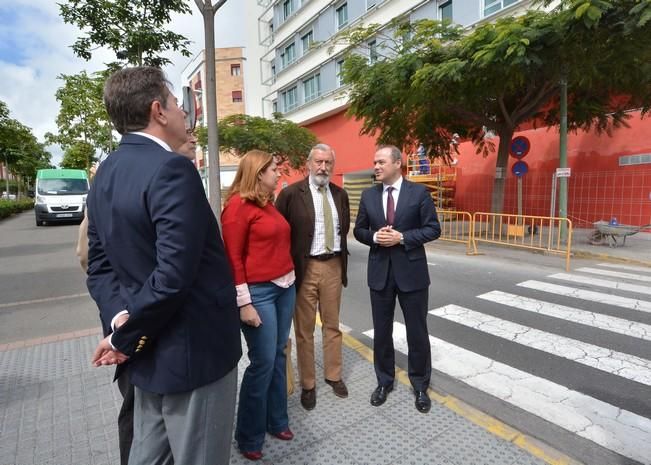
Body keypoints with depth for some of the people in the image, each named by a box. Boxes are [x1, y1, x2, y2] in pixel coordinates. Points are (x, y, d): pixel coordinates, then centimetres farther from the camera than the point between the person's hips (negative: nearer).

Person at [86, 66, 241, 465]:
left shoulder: (106, 174, 8)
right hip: (193, 350, -8)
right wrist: (126, 338, -14)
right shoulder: (172, 169, -21)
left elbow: (100, 264, 7)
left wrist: (120, 319, -5)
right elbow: (174, 275, -28)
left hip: (148, 353, 9)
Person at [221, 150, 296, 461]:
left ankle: (276, 420, 34)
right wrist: (244, 304, -15)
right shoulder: (238, 205, -12)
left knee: (279, 356, 16)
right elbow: (233, 258, -14)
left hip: (285, 286, 8)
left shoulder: (268, 202, 12)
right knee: (262, 362, 3)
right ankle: (248, 436, 24)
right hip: (258, 292, -8)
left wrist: (290, 278, 11)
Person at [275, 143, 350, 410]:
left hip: (334, 265, 5)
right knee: (304, 329, 8)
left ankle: (333, 375, 35)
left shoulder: (340, 195, 8)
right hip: (304, 267, -4)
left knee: (333, 325, 16)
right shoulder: (291, 193, -8)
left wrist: (340, 250, 10)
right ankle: (308, 384, 25)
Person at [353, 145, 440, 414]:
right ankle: (384, 381, 33)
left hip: (412, 271, -2)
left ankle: (420, 386, 30)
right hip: (379, 272, 3)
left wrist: (402, 237, -18)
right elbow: (359, 230, 9)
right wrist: (374, 236, -12)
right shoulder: (368, 196, 5)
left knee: (417, 331, 10)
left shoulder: (419, 192, -4)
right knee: (381, 331, 13)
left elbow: (433, 229, -6)